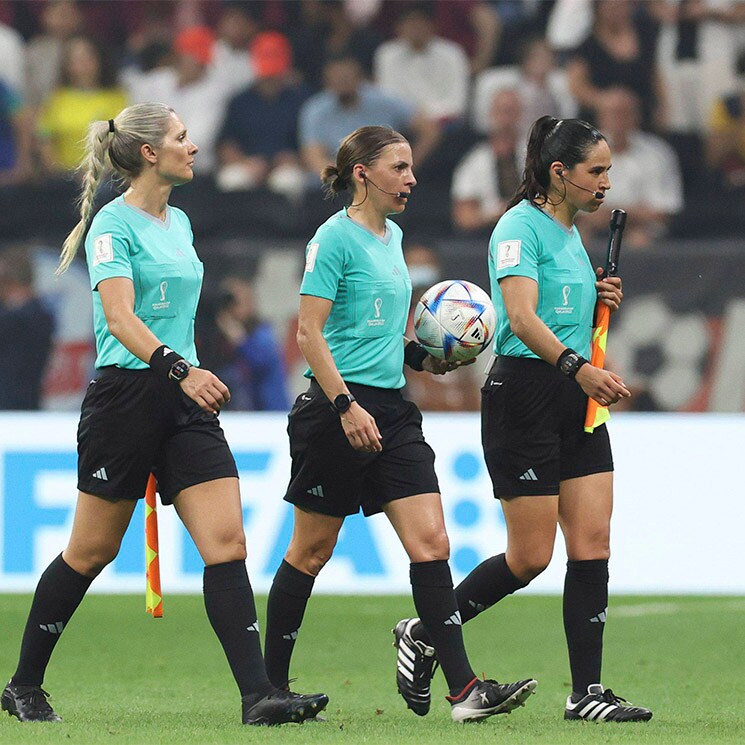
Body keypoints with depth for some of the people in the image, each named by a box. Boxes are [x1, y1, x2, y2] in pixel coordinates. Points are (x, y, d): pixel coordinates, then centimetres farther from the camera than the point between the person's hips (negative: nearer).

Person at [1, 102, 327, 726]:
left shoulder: (179, 223, 15)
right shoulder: (114, 224, -10)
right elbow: (120, 317, -22)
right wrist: (179, 369, -34)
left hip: (184, 404, 7)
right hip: (126, 395, -7)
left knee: (227, 543, -7)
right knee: (91, 552, 4)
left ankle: (258, 693, -14)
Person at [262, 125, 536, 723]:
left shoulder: (392, 236, 15)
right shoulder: (335, 237, -10)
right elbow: (310, 332, -15)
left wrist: (420, 356, 12)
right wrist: (346, 405, -22)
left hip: (391, 406, 8)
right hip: (337, 407, -7)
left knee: (431, 542, -5)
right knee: (312, 551, 2)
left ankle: (464, 689, -11)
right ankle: (270, 684, 16)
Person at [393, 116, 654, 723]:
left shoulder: (571, 233, 17)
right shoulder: (521, 226, -11)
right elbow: (522, 315, -26)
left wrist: (601, 303, 7)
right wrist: (577, 368, -40)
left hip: (577, 401, 8)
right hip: (523, 395, -8)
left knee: (593, 545, -2)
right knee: (530, 557, -5)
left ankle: (587, 692, -1)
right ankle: (426, 632, 15)